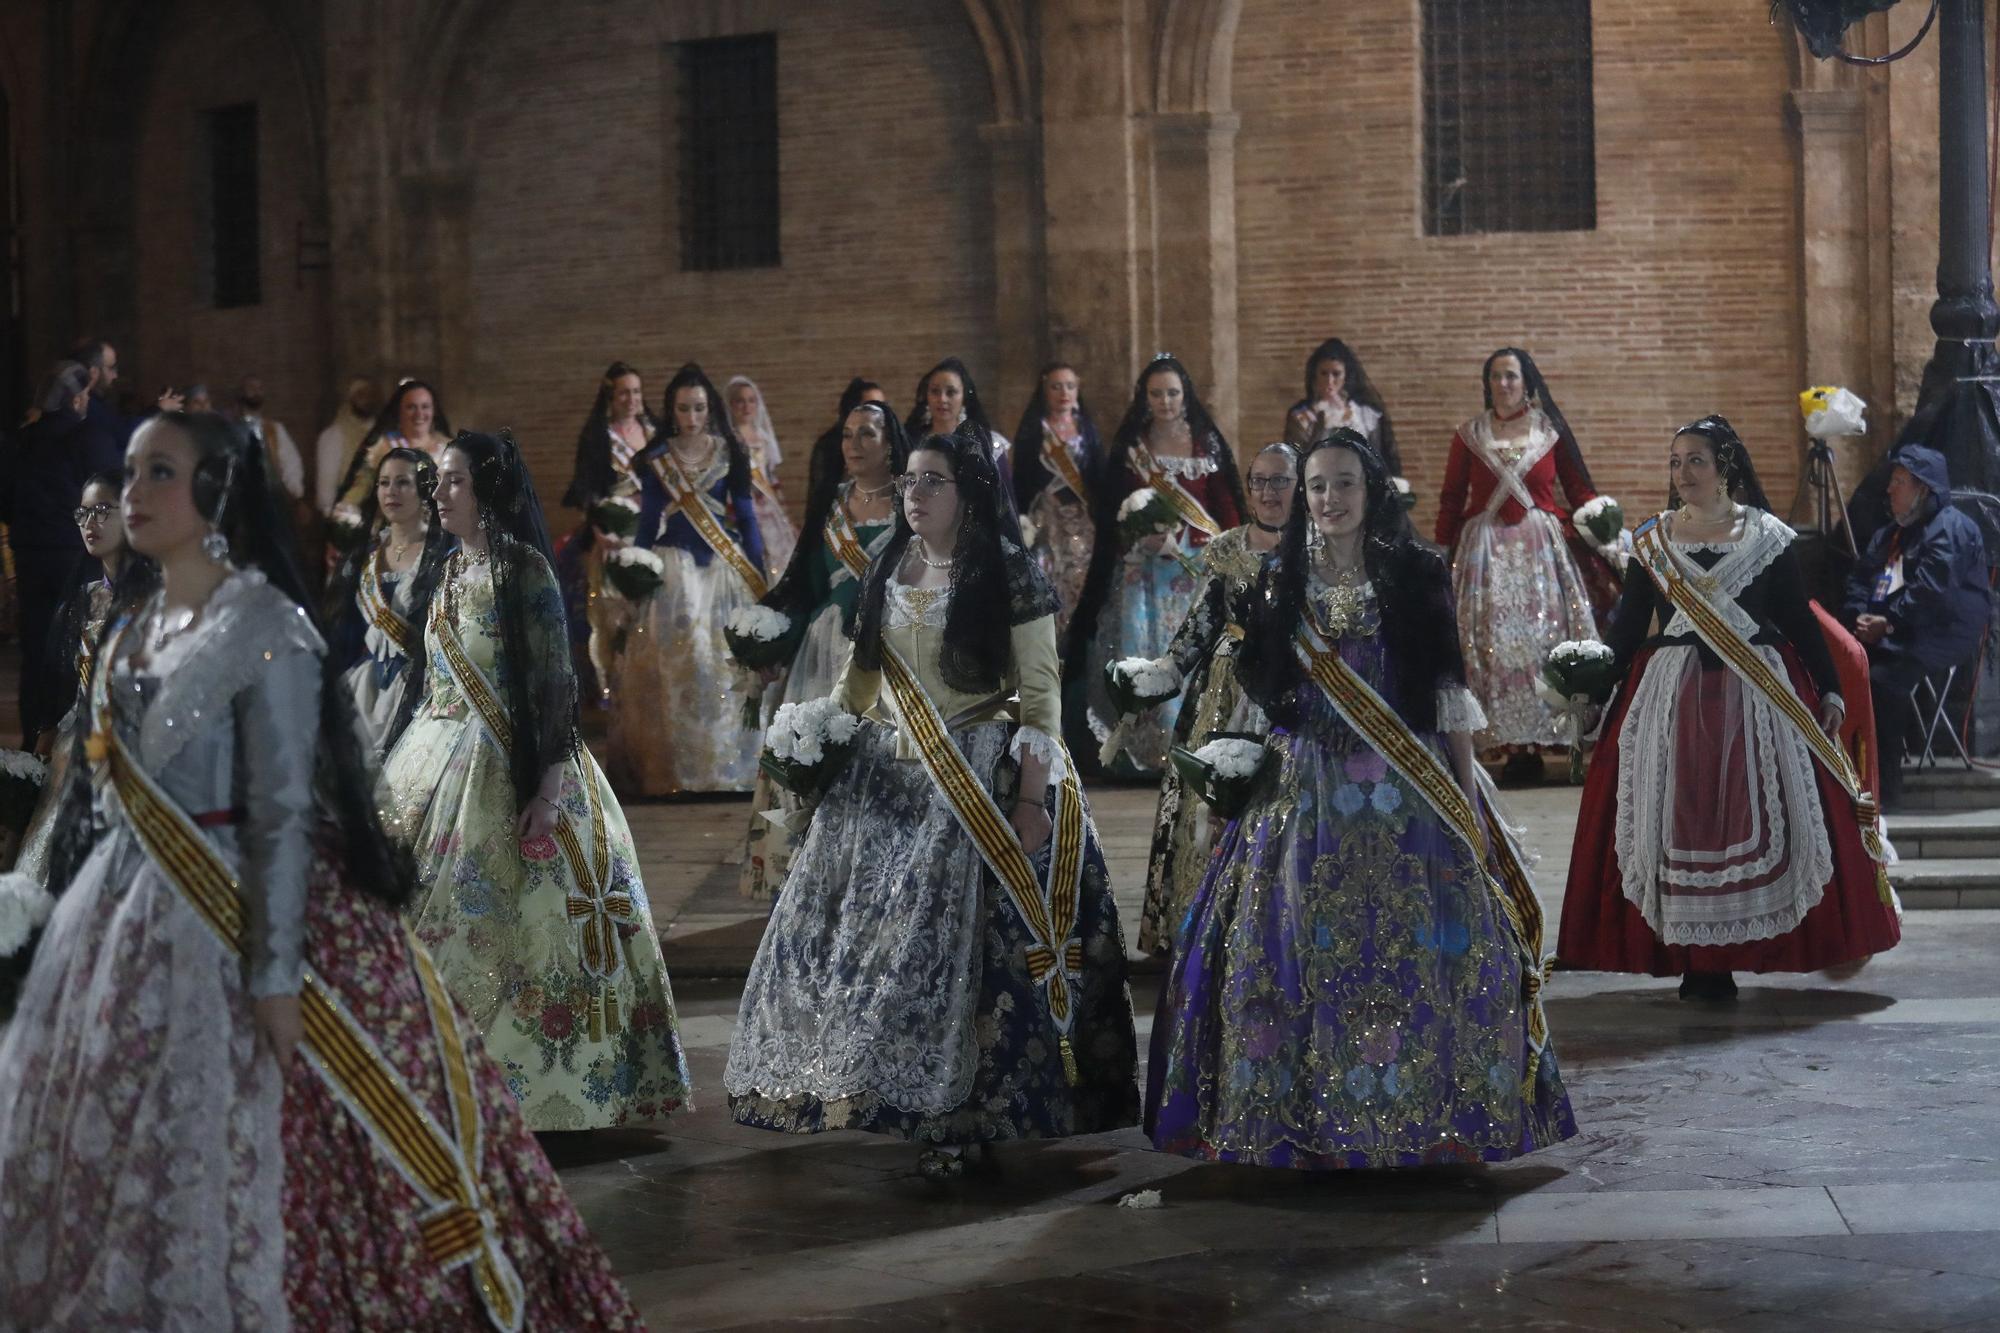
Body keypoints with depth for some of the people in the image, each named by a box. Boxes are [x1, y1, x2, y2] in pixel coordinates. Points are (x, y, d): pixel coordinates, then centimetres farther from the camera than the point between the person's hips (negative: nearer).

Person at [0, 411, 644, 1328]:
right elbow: (101, 799, 16)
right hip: (125, 925, 8)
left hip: (226, 926, -8)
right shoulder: (130, 635, 12)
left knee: (227, 1165, -3)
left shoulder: (266, 630, -12)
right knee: (115, 1159, 11)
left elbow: (284, 815, -16)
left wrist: (275, 975, -20)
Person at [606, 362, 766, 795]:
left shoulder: (731, 453, 4)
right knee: (674, 662, -4)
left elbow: (745, 513, 6)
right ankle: (673, 769, 4)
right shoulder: (656, 459, 3)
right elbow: (648, 520, 7)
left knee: (725, 664, -1)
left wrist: (759, 574, 3)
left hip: (724, 565, 0)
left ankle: (726, 765, 8)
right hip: (672, 567, 0)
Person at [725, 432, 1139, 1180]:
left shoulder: (1011, 576, -7)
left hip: (979, 780, -6)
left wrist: (1032, 799, -15)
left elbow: (1040, 692, -8)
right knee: (867, 934, 4)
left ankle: (958, 1116, 1)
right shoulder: (886, 571, 9)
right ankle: (878, 1087, 17)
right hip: (885, 778, 6)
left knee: (957, 937, -9)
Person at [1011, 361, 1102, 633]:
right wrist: (1022, 522, -10)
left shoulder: (1087, 429, 11)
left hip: (1082, 522, 2)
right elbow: (1021, 479, 0)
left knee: (1080, 590, -4)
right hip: (1045, 521, -2)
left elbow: (1100, 478, 8)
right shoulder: (1032, 430, 4)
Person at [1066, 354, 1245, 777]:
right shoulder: (1129, 448, 7)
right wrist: (1144, 539, -7)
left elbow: (1227, 506, 5)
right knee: (1144, 655, -6)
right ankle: (1147, 751, -1)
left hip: (1200, 565, 0)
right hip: (1144, 566, 0)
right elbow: (1112, 514, 8)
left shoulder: (1208, 443, 6)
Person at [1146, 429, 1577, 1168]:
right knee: (1301, 947, -3)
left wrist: (1469, 801, 1)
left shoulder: (1416, 576, 3)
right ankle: (1303, 1114, 6)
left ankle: (1426, 1114, 5)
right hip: (1308, 794, 2)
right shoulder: (1282, 582, 10)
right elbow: (1260, 687, 9)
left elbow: (1450, 691, 3)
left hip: (1407, 799, -2)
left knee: (1415, 948, -6)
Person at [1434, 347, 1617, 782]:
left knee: (1544, 639, -5)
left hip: (1544, 547, -1)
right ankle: (1517, 747, -2)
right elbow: (1451, 501, 9)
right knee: (1496, 643, -5)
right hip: (1487, 550, 1)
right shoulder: (1470, 435, 8)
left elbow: (1580, 493, 7)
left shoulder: (1551, 431, 6)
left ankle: (1541, 742, -1)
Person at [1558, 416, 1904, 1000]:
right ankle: (1694, 960, 3)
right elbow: (1628, 626, 8)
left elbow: (1800, 619, 6)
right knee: (1675, 821, -3)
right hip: (1671, 695, 1)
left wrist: (1829, 691, 2)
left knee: (1750, 817, -3)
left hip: (1758, 696, -1)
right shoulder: (1650, 541, 7)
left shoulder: (1768, 536, 4)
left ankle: (1725, 959, 5)